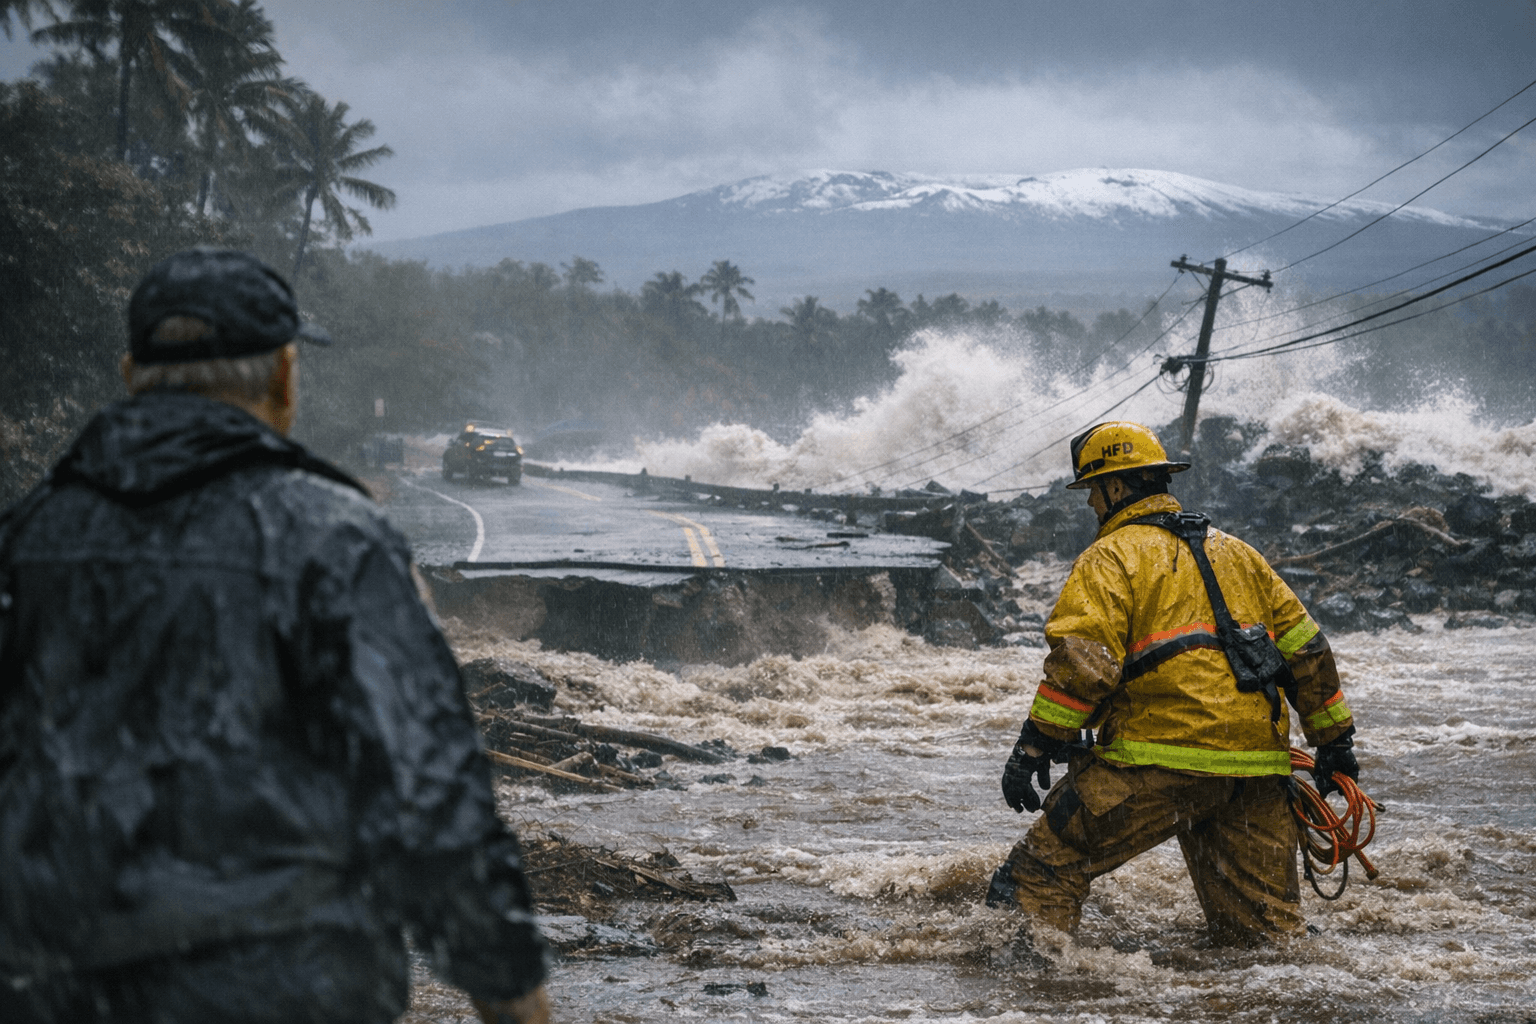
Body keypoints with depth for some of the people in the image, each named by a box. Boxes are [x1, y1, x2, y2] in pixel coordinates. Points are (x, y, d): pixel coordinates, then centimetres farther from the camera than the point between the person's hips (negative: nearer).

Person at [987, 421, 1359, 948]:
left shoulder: (1111, 558, 1)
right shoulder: (1235, 552, 22)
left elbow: (1082, 661, -14)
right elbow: (1304, 646, 23)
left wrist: (1035, 744, -14)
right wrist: (1334, 739, 27)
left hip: (1159, 762, -7)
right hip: (1258, 768, 7)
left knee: (1045, 866, -1)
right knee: (1261, 922, 14)